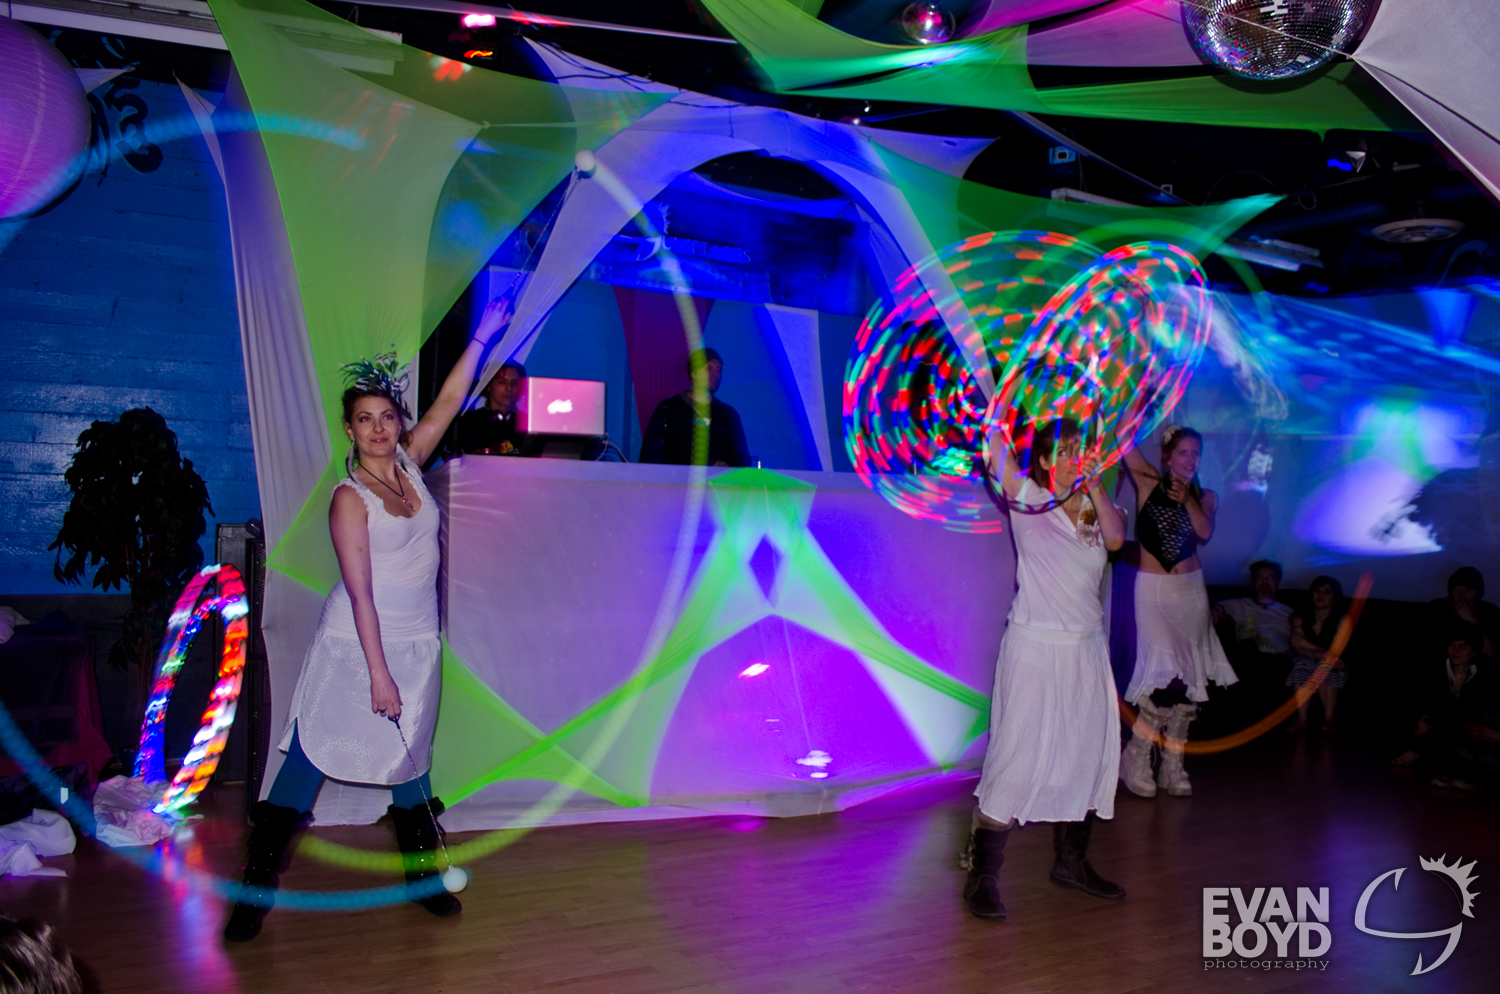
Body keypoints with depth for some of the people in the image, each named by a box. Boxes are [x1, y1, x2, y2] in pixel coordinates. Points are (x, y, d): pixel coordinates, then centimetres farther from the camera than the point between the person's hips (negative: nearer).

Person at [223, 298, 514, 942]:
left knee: (410, 754, 15)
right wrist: (379, 673, -19)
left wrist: (481, 336, 2)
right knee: (312, 757, 1)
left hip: (417, 643, 6)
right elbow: (361, 592, -17)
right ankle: (257, 886, 14)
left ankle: (422, 874, 27)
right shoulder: (350, 496, -13)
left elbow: (449, 401, 5)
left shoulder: (409, 463, 3)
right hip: (357, 644, -5)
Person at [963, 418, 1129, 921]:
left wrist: (1093, 483, -11)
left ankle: (1071, 861, 30)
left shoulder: (1095, 505, 10)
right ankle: (982, 875, 2)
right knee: (1018, 754, -7)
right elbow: (996, 446, -16)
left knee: (1087, 753, 12)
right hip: (1034, 648, -5)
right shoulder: (1027, 498, -2)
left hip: (1087, 648, 6)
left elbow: (1116, 538, -11)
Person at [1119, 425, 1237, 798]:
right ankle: (1136, 757, 1)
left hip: (1191, 589, 5)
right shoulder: (1149, 483, 0)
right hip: (1153, 589, -4)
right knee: (1168, 673, -15)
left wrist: (1187, 498, -17)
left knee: (1189, 677, 3)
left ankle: (1172, 764, 15)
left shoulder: (1205, 496, 10)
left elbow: (1205, 532, -8)